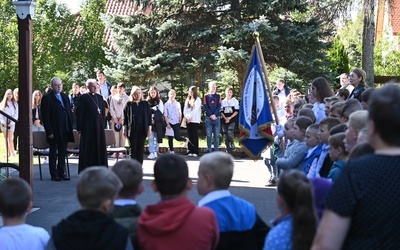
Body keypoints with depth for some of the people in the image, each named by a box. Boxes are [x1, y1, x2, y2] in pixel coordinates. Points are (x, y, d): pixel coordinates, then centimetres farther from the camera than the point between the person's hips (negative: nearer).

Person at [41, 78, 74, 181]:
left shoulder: (65, 97, 14)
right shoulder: (47, 98, -6)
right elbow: (45, 117, -10)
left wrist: (70, 128, 8)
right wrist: (49, 132, -15)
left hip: (65, 131, 6)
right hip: (54, 132, -6)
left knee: (63, 153, 10)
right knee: (53, 153, 3)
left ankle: (62, 173, 17)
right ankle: (54, 175, 8)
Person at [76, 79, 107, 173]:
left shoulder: (99, 97, 12)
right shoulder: (83, 97, -4)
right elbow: (79, 114, -6)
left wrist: (102, 122, 11)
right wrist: (79, 128, -9)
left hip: (99, 126, 5)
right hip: (88, 127, -5)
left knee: (100, 147, 7)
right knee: (88, 149, -1)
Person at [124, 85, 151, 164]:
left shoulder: (145, 104, 7)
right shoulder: (129, 104, 3)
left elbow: (149, 117, 6)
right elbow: (125, 118, 4)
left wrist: (149, 129, 0)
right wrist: (125, 130, 0)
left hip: (142, 129, 1)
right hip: (132, 129, -1)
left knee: (140, 149, 4)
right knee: (133, 149, 0)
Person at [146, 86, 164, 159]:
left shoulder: (159, 101, 1)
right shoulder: (147, 102, 7)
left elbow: (160, 112, -3)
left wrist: (154, 117, -7)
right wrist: (150, 119, -7)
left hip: (157, 122, -1)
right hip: (149, 122, 1)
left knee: (156, 138, 3)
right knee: (151, 138, -3)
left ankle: (155, 152, 11)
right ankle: (151, 152, -5)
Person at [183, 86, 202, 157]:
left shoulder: (198, 100, -1)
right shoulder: (187, 100, 17)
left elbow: (195, 110, -10)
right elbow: (185, 109, 10)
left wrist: (189, 116, -12)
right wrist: (186, 117, -6)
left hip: (195, 120, -5)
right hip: (188, 121, 5)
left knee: (195, 136, -6)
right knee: (190, 136, 3)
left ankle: (195, 151, -6)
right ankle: (190, 151, 4)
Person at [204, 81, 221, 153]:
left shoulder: (218, 96, 10)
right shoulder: (206, 96, 8)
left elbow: (219, 106, 1)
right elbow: (205, 107, 0)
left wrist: (215, 115, -12)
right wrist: (211, 115, -11)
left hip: (217, 117, 1)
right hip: (208, 118, -1)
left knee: (216, 135, 0)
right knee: (209, 135, 0)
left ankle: (216, 150, 4)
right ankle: (209, 150, 3)